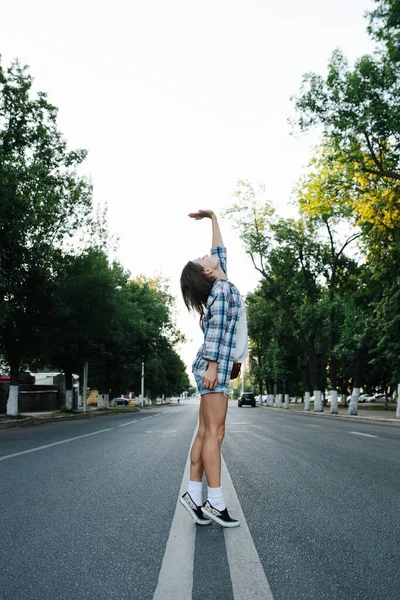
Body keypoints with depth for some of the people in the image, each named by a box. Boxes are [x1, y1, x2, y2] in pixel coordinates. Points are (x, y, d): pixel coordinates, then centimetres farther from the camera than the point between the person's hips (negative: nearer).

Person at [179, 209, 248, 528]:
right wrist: (213, 366, -20)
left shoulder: (221, 286, 18)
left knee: (205, 434, 5)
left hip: (217, 368, 9)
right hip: (214, 367, -9)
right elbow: (215, 330, -15)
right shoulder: (222, 290, -6)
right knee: (215, 433, -9)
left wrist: (213, 217, 34)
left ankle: (194, 495, 7)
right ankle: (215, 502, -7)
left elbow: (220, 250, 30)